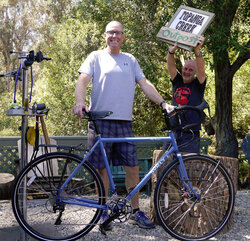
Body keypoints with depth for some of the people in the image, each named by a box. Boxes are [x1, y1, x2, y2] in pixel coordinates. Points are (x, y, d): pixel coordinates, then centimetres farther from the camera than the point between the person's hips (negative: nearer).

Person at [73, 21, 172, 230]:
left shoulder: (130, 60, 17)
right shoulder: (96, 57, 8)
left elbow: (145, 84, 12)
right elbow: (83, 80, -4)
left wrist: (163, 103, -1)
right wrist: (80, 103, -23)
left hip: (124, 121, 3)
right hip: (101, 120, -3)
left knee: (133, 167, 1)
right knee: (102, 168, 2)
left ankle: (136, 211, 13)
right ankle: (103, 211, 16)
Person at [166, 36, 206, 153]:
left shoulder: (198, 85, 4)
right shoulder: (177, 82, 13)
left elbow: (201, 70, -14)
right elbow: (171, 67, -2)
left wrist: (197, 51, -30)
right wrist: (171, 51, -22)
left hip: (190, 135, -3)